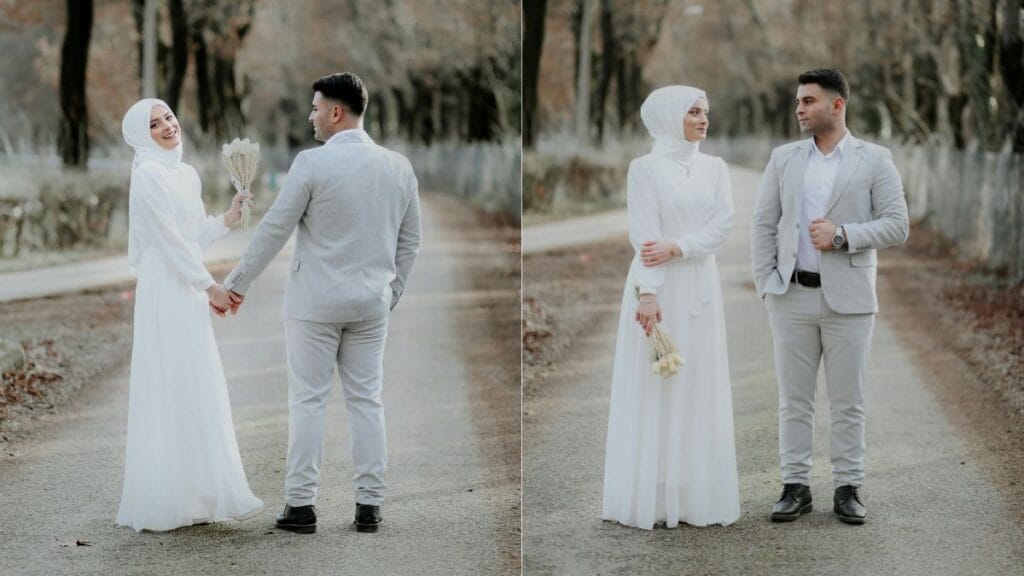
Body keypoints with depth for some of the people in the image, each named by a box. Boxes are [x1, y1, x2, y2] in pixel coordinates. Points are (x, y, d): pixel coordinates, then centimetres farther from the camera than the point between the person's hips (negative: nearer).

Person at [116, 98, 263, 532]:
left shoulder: (187, 174, 15)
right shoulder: (148, 175, -11)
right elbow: (170, 240, -15)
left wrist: (228, 219, 4)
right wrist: (210, 287, -13)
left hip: (188, 293, 9)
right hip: (165, 291, -9)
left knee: (196, 394, 11)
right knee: (170, 391, -6)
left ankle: (195, 497, 18)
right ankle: (163, 502, 0)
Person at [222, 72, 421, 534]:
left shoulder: (312, 163, -12)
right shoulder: (398, 166, 3)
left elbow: (274, 229, -9)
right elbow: (409, 241, 9)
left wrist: (237, 283, 2)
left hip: (315, 301, -4)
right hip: (371, 303, 4)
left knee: (308, 400, 2)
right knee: (366, 401, 8)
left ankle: (301, 505, 4)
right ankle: (369, 506, 9)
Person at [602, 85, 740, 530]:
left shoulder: (715, 168, 10)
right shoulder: (645, 167, -4)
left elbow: (722, 226, -2)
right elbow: (644, 235, -12)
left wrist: (676, 248, -17)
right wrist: (648, 293, -20)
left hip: (700, 285, 5)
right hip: (658, 286, -5)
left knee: (699, 388, 6)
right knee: (653, 389, -1)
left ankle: (696, 497, 11)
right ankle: (650, 498, 4)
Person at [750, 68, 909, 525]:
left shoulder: (875, 161, 0)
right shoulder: (784, 159, 7)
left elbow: (897, 226, -5)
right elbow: (764, 224, 7)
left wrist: (842, 236, -16)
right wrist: (765, 283, -2)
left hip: (848, 298, -2)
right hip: (793, 297, 2)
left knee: (848, 400, 3)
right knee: (793, 397, 5)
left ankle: (848, 489, 11)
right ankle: (795, 487, 11)